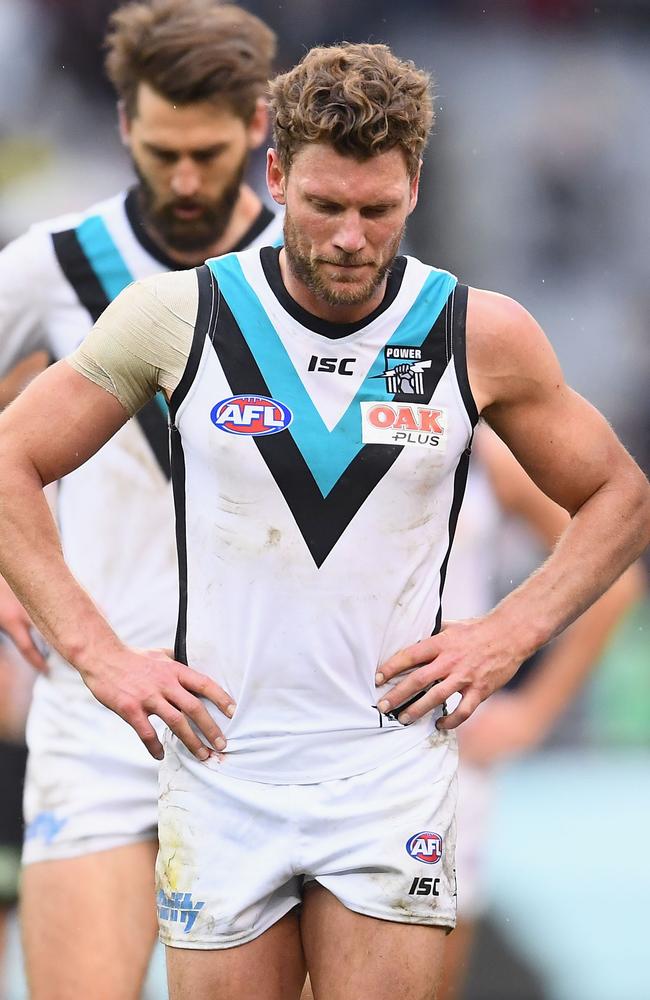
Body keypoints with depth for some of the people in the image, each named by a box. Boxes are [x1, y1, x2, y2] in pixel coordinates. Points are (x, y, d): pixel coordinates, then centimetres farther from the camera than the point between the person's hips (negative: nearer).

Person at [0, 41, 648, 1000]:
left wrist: (510, 634, 0)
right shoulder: (177, 314, -2)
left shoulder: (482, 334, -1)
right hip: (220, 771, 0)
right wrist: (97, 652, -2)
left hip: (393, 779, 0)